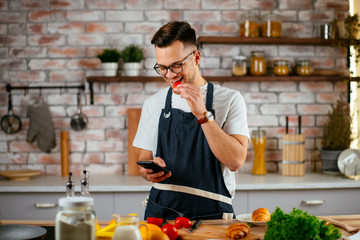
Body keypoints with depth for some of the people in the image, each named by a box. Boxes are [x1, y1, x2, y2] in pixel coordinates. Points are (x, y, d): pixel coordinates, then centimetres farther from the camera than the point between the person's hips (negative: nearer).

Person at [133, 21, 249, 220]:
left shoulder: (229, 100, 1)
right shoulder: (153, 104, 10)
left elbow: (235, 161, -9)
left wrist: (202, 114, -15)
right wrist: (148, 170, -6)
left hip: (211, 213, -3)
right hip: (161, 210, 3)